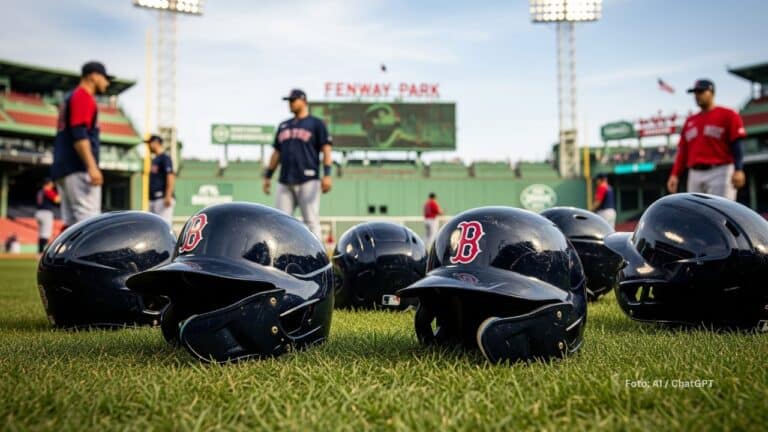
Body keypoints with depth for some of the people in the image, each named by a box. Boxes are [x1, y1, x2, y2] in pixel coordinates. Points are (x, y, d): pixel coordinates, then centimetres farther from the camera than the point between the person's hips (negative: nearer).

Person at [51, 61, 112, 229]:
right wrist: (92, 166, -26)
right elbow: (79, 134, -17)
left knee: (71, 223, 8)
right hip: (78, 169, -10)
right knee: (88, 220, -15)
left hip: (64, 168, 10)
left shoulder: (71, 98, 25)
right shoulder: (83, 96, -4)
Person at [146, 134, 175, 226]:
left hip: (162, 199, -10)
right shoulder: (154, 160, 21)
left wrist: (168, 196, -24)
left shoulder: (165, 157, -6)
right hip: (153, 198, 10)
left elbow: (171, 177, -16)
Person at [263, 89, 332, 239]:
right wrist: (268, 176, 16)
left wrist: (327, 174, -15)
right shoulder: (283, 126, 21)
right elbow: (277, 153, 22)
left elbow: (326, 149, -4)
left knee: (311, 221, -6)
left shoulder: (316, 123, 4)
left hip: (308, 181, -5)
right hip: (285, 182, 6)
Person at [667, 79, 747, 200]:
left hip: (720, 173, -6)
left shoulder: (727, 115, 4)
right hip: (695, 175, 6)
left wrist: (738, 170, -18)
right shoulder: (690, 121, 20)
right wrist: (675, 174, 6)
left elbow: (736, 145, -5)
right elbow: (682, 151, 16)